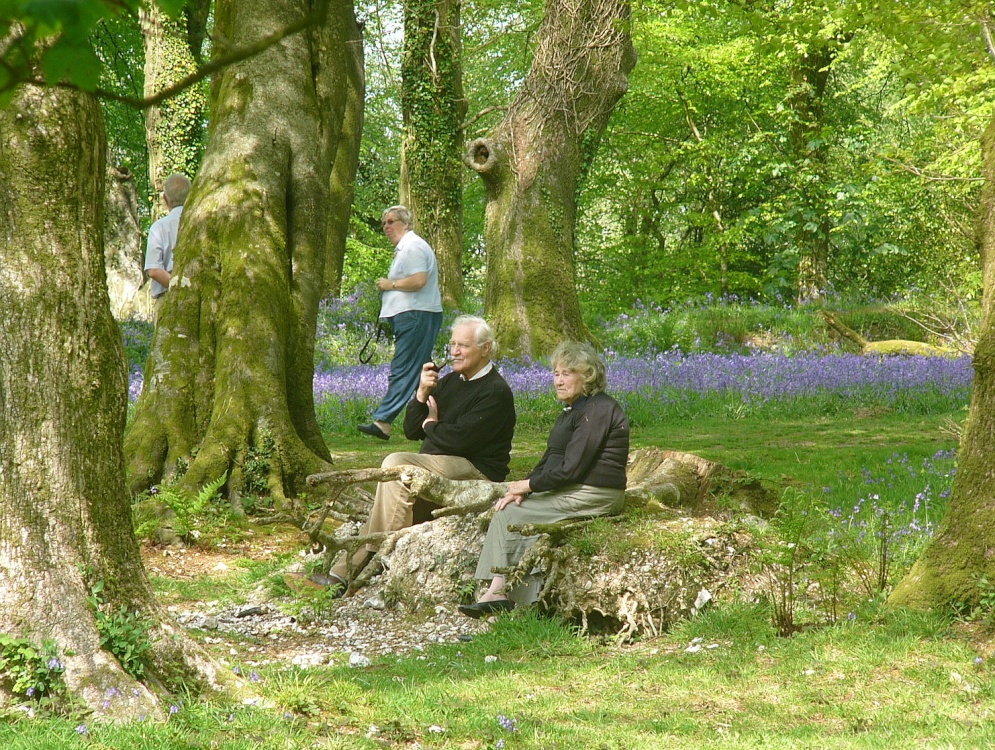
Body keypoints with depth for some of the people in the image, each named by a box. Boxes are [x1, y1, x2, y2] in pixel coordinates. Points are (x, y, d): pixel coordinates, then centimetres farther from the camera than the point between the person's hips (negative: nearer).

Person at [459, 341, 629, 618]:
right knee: (509, 509, -2)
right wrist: (524, 488, 1)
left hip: (591, 497, -10)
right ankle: (497, 590, -11)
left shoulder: (597, 410, -16)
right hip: (572, 493, 10)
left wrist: (528, 485, -10)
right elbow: (550, 460, 17)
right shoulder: (574, 409, 17)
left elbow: (571, 468, -21)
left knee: (511, 514, -11)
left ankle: (498, 592, -1)